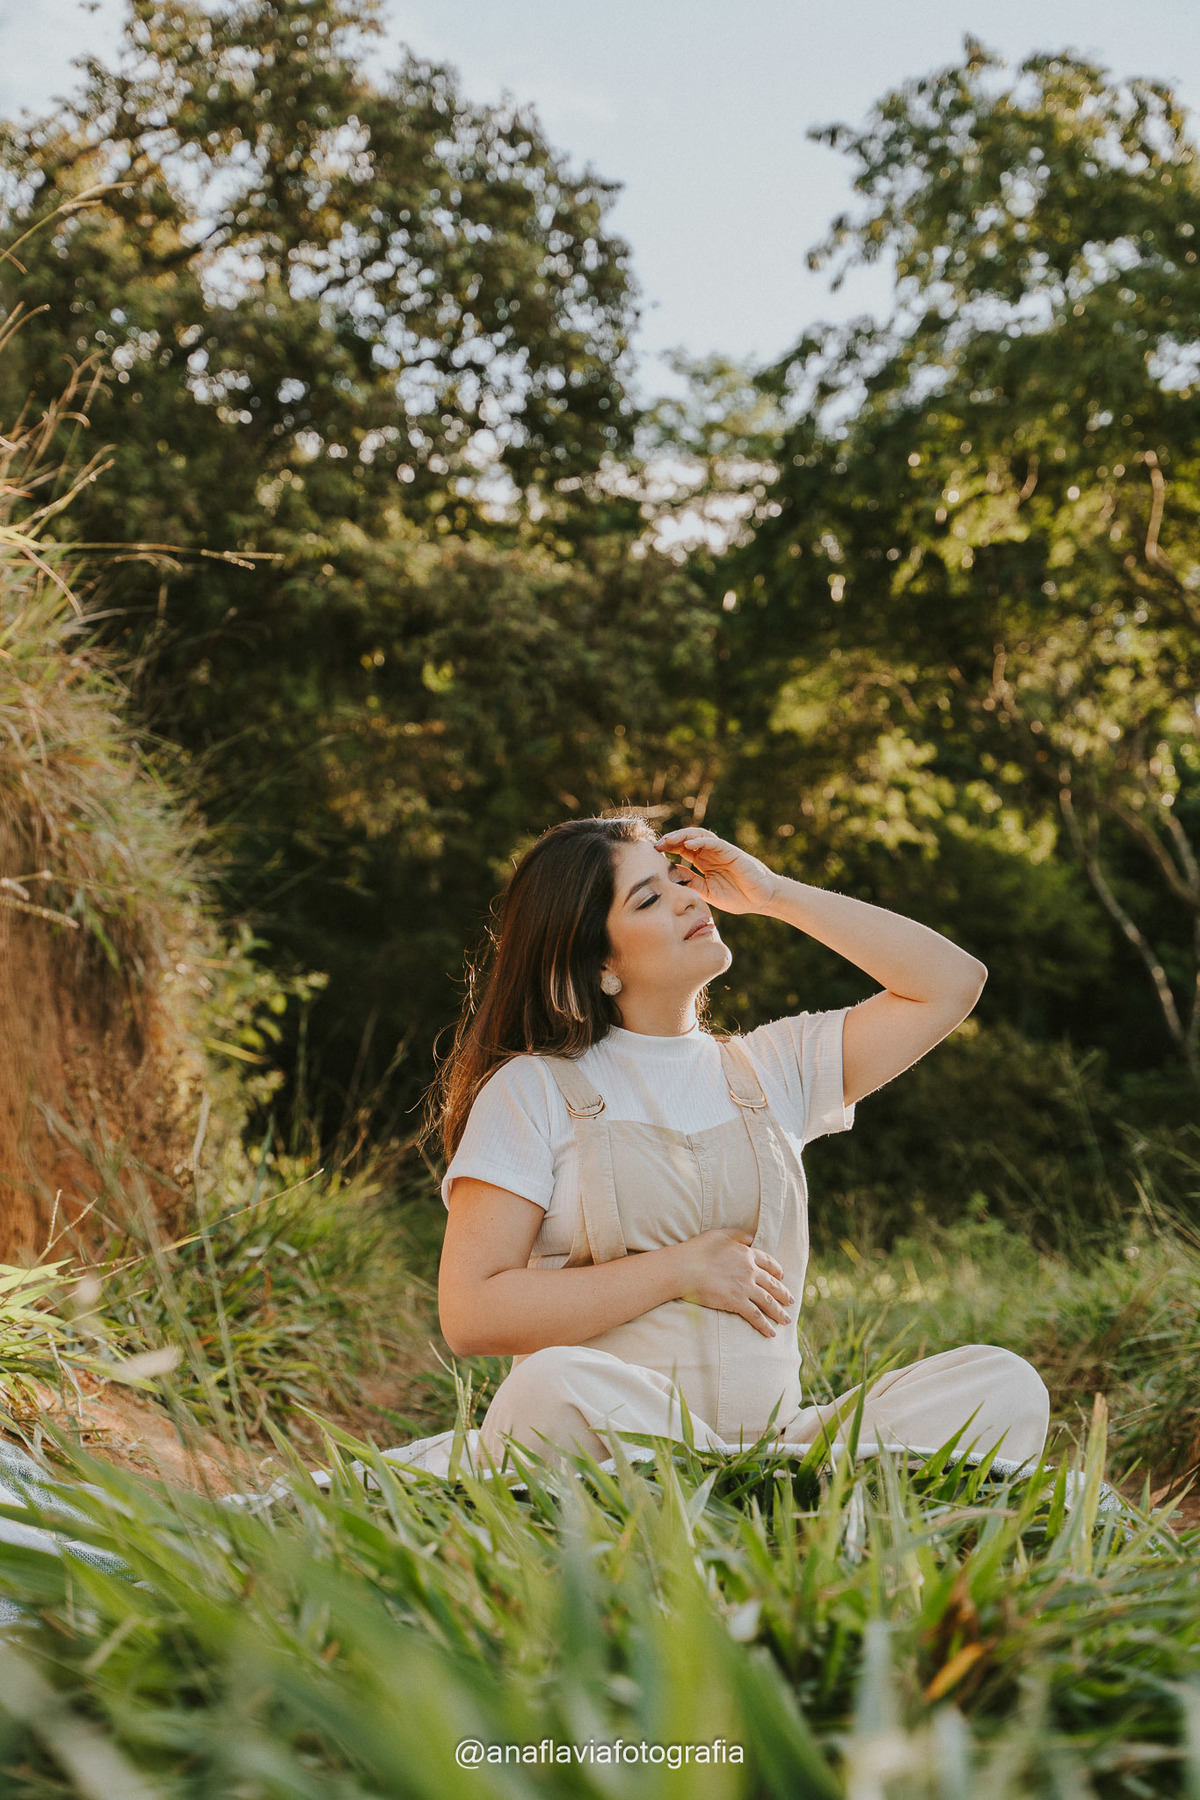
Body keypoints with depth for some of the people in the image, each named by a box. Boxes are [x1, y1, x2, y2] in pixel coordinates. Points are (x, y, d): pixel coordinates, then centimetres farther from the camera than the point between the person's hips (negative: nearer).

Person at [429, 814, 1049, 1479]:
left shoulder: (767, 1069, 17)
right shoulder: (532, 1090, 3)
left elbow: (952, 981, 14)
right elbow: (469, 1313, -6)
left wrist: (776, 894, 13)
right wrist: (681, 1270, -8)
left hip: (775, 1437, 4)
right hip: (608, 1438, -3)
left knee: (1004, 1382, -18)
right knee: (553, 1386, -39)